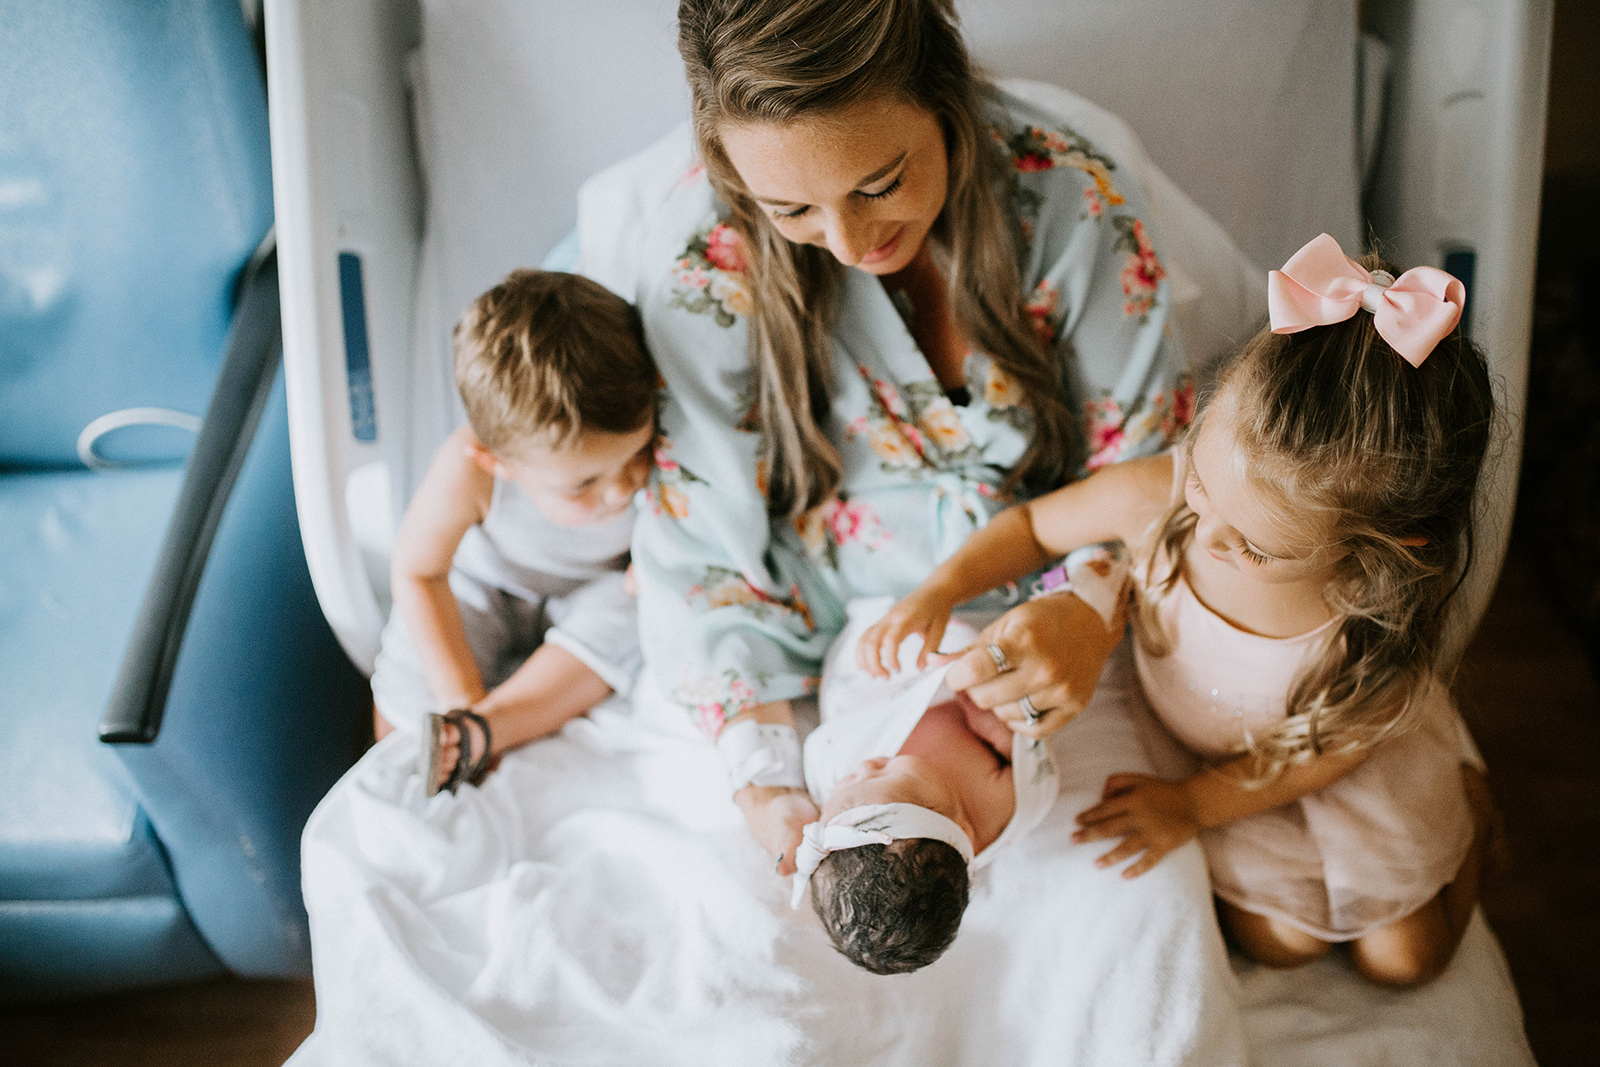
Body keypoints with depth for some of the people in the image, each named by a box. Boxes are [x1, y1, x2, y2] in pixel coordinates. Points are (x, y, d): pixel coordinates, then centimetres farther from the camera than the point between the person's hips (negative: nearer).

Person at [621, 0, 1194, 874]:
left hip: (1033, 600, 2)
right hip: (825, 605, -1)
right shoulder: (698, 255, -24)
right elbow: (701, 548, -14)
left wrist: (1092, 619, -31)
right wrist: (764, 783, -21)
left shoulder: (1075, 200, -22)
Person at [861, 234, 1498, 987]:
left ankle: (1465, 809, 36)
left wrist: (1195, 806, -17)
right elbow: (1033, 525, -14)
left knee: (1401, 958, 13)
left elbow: (1331, 748, -19)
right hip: (1193, 745, 1)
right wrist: (942, 589, -28)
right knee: (1281, 940, 0)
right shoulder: (1158, 498, -36)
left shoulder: (1384, 618, -40)